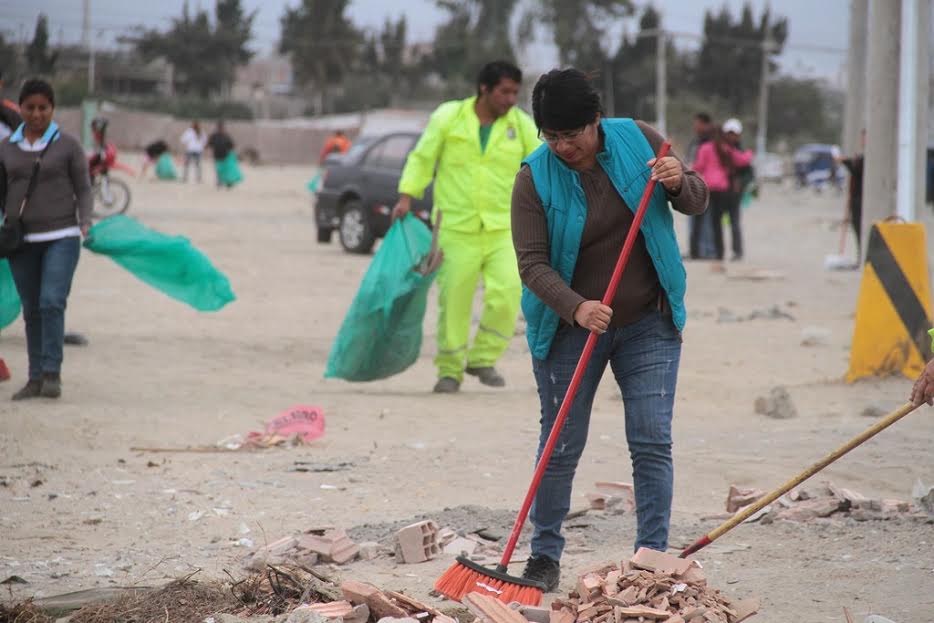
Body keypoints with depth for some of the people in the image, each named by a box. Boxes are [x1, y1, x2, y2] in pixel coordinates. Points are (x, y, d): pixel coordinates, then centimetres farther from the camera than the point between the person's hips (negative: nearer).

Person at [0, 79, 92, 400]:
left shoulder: (69, 145, -3)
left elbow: (83, 190, 0)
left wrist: (85, 226, -14)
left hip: (61, 237, -3)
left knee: (52, 303, -18)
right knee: (32, 310, 7)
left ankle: (52, 374, -9)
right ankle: (36, 379, 14)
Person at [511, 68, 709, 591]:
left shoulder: (638, 140, -5)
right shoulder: (535, 178, -13)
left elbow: (698, 202, 6)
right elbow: (532, 263, -17)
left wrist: (679, 183, -18)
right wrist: (576, 309, -33)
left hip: (648, 324, 1)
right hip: (570, 327, -1)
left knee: (653, 444, -4)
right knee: (561, 448, 3)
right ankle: (546, 555, 18)